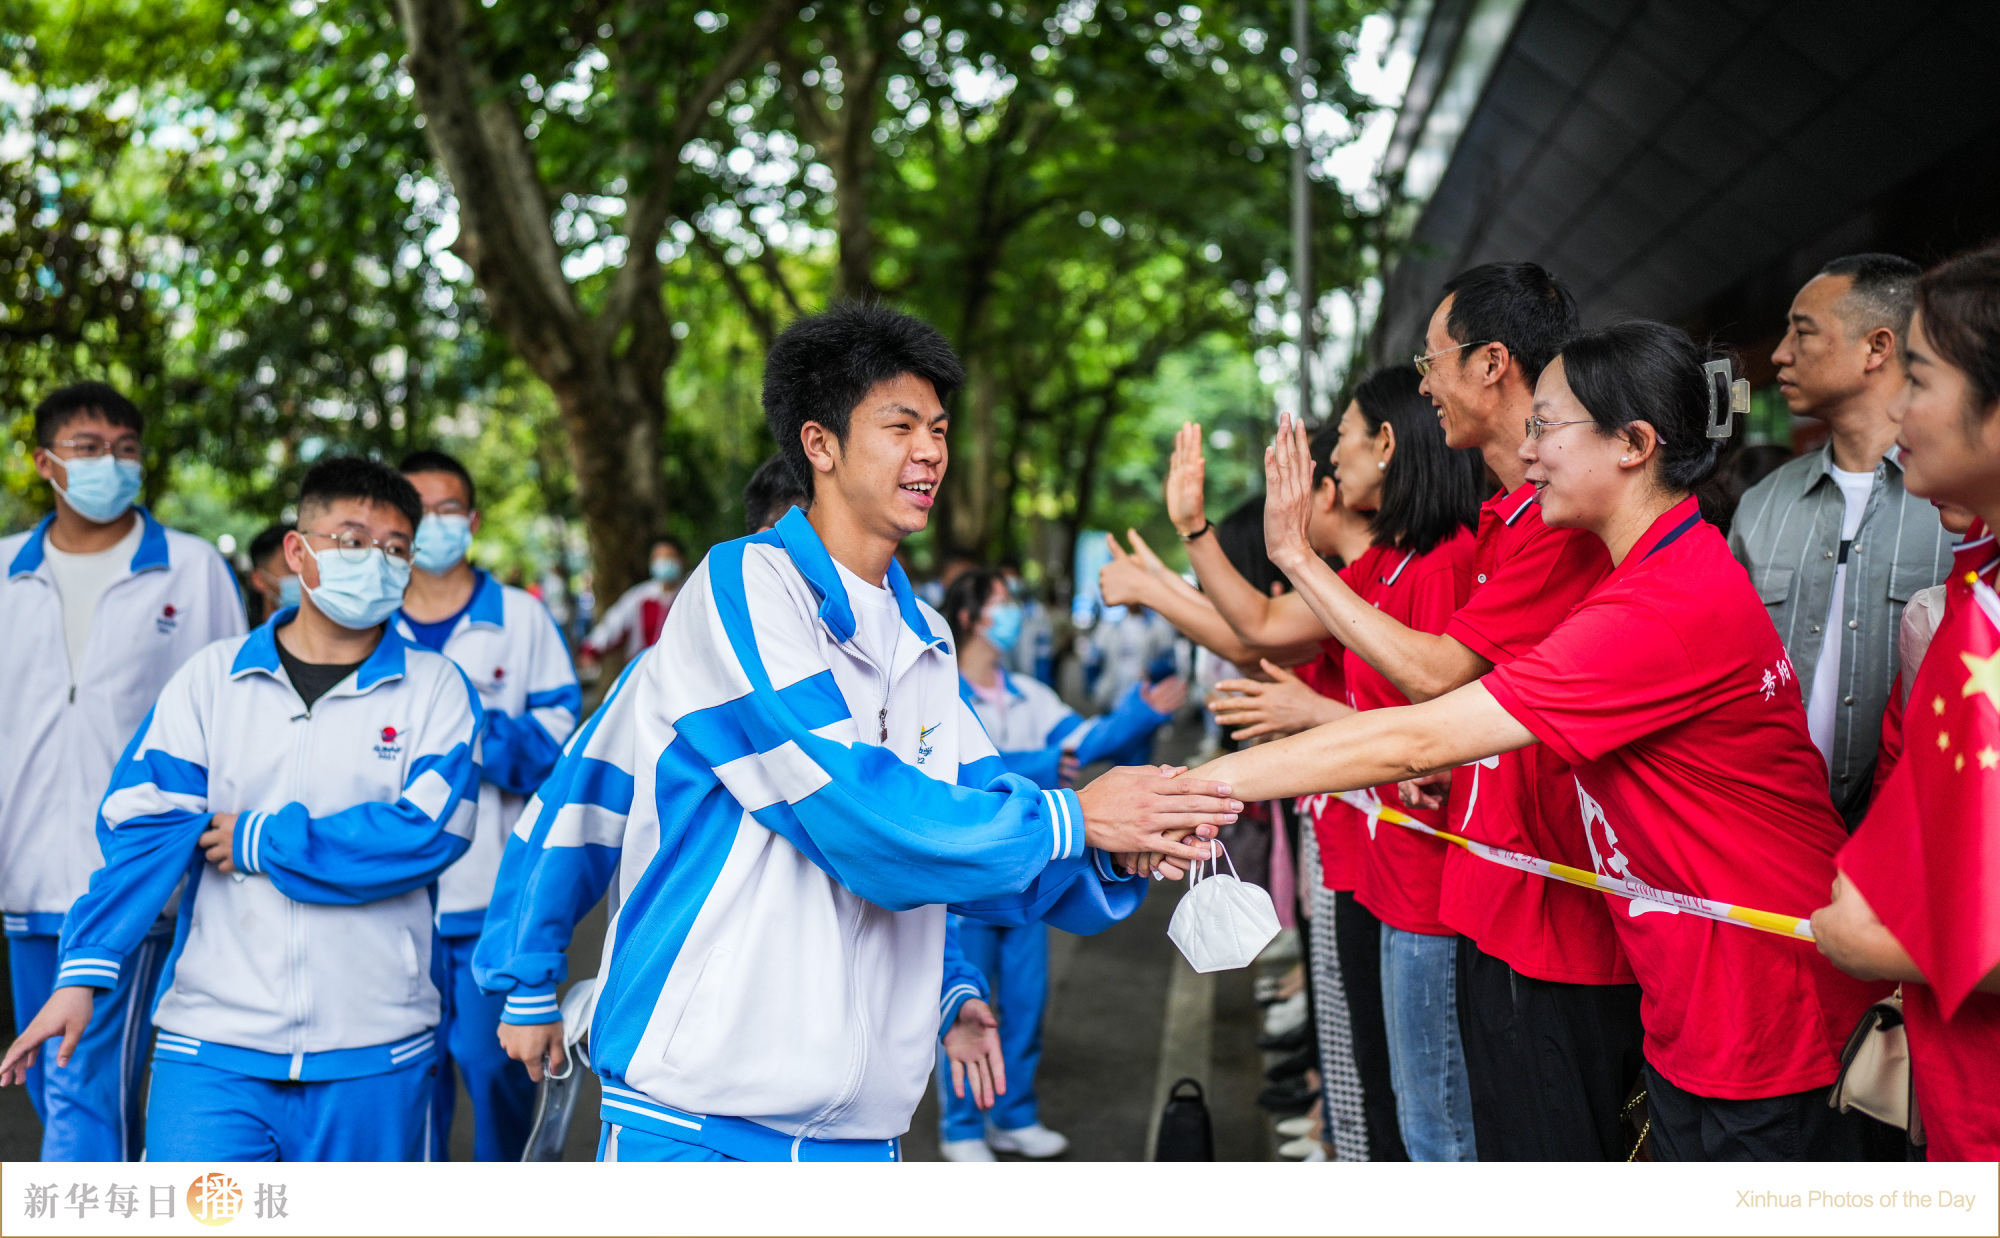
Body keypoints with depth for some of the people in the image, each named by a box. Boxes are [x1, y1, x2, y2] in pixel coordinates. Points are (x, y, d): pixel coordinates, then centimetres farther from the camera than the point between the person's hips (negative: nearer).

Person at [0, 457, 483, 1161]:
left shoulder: (435, 689, 2)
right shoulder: (211, 679, 5)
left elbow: (429, 831, -12)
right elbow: (145, 827, -2)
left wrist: (263, 843, -10)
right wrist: (86, 969, -12)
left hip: (371, 1052, 0)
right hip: (213, 1044, 0)